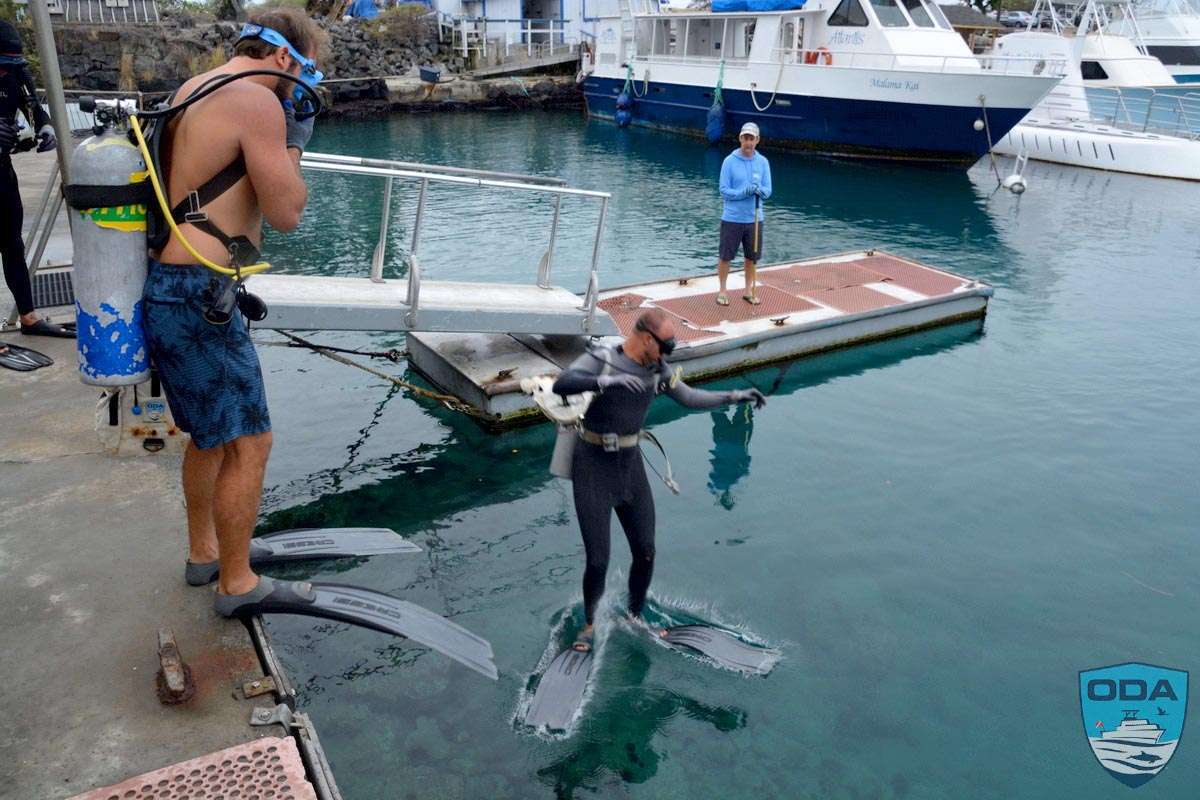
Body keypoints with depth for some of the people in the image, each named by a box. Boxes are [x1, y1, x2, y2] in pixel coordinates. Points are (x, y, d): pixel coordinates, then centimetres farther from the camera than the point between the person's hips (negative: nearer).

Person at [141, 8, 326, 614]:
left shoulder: (193, 90, 16)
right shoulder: (258, 101, -14)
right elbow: (286, 213, -10)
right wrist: (293, 141, -1)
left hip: (169, 287, 10)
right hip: (196, 298, -10)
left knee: (212, 431, 22)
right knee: (248, 441, -1)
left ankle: (204, 551, 37)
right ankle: (236, 582, 12)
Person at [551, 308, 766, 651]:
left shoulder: (656, 369, 2)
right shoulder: (601, 359, -15)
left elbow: (690, 398, 13)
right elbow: (561, 384, -32)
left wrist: (735, 396, 6)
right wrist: (609, 380, -44)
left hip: (630, 466, 6)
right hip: (592, 468, -6)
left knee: (646, 552, 9)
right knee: (597, 561, -4)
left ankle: (634, 618, 34)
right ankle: (590, 625, 24)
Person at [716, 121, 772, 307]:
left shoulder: (763, 162, 2)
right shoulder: (729, 161, -7)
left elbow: (768, 191, 0)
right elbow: (724, 191, -9)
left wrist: (759, 190, -22)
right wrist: (744, 192, -23)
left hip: (754, 218, 3)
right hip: (732, 218, -3)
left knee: (752, 256, 12)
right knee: (725, 256, 4)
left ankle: (749, 290, 27)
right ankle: (722, 291, 18)